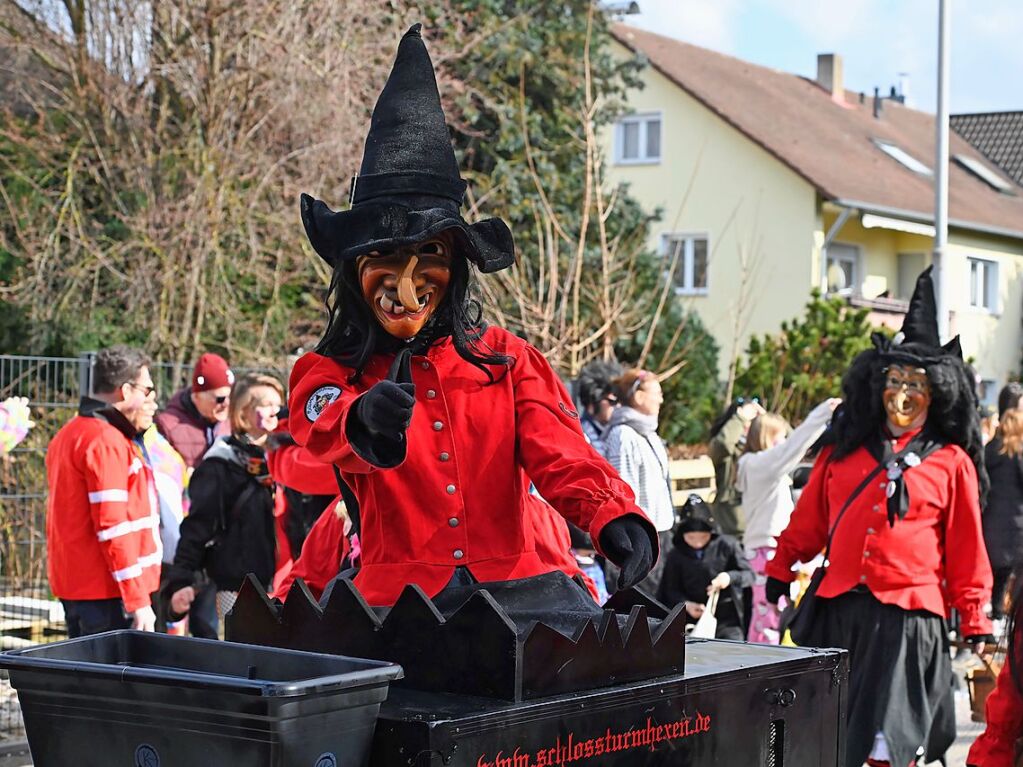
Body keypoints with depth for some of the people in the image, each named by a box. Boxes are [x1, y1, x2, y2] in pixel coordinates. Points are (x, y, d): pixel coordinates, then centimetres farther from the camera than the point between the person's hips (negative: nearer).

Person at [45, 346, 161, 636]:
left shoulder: (70, 434, 17)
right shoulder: (107, 442, -15)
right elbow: (113, 527, -20)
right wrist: (138, 601, -18)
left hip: (72, 587, 10)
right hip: (106, 592, -10)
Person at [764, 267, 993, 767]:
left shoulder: (951, 463, 2)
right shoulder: (845, 449, 11)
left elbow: (966, 550, 3)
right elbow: (809, 520, 17)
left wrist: (975, 621, 2)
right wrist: (780, 568, 19)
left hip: (908, 613, -3)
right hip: (839, 608, 4)